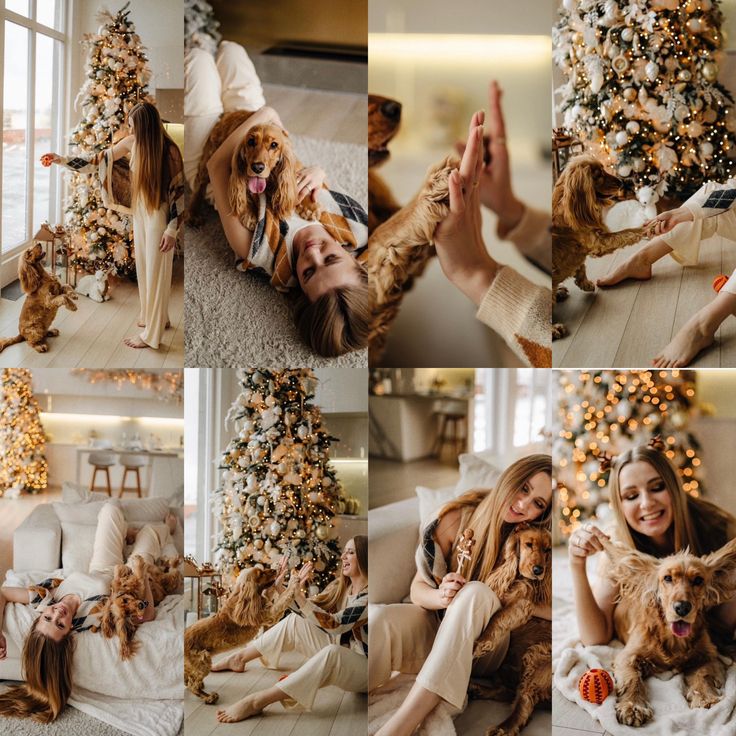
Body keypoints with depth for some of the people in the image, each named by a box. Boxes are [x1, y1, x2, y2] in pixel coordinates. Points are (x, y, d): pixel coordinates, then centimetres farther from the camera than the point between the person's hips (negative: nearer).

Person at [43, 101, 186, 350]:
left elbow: (180, 191, -17)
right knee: (144, 267, 18)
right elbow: (99, 161, 8)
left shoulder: (169, 151, -21)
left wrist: (172, 230, -18)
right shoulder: (131, 143, -2)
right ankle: (154, 316, 37)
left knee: (156, 272, 1)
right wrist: (62, 160, 4)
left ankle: (151, 334, 11)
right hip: (139, 212, 7)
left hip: (160, 216, -7)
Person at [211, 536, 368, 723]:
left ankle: (256, 701, -40)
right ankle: (239, 658, 12)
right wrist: (280, 585, -4)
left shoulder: (366, 596, -21)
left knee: (331, 653, -38)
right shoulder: (341, 585, 5)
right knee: (295, 621, 1)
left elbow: (335, 625, -31)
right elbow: (308, 611, 8)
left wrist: (298, 594, -35)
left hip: (363, 668, -8)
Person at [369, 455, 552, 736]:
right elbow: (418, 589, -6)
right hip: (435, 626, 1)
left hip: (486, 647, -1)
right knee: (379, 618, -32)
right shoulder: (459, 517, -10)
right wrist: (442, 597, -28)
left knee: (476, 592, -35)